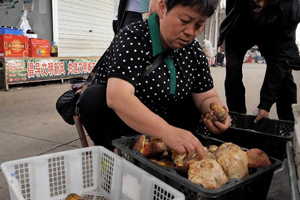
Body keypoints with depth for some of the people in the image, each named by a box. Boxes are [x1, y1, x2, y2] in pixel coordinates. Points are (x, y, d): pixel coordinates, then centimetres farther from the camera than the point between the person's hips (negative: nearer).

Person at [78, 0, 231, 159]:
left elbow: (207, 97, -2)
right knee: (94, 97, -31)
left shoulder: (193, 50, -6)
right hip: (116, 122, -5)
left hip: (157, 128, 6)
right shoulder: (132, 39, -24)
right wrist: (167, 131, -52)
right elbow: (118, 97, -39)